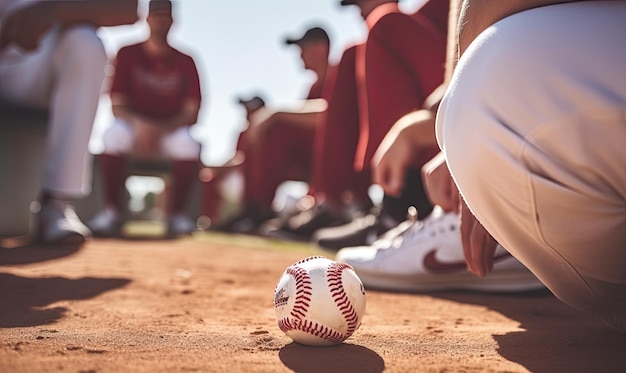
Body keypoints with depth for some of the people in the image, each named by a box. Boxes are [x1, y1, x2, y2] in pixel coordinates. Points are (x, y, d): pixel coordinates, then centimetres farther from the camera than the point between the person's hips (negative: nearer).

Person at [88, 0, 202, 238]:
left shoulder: (185, 61, 2)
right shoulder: (128, 54, 1)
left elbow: (192, 113, -7)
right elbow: (117, 106, -6)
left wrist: (161, 129, -26)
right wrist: (139, 124, -28)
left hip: (171, 130, 0)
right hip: (134, 126, 0)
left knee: (189, 144, -34)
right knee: (114, 135, -35)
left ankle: (175, 214, -19)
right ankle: (112, 212, -23)